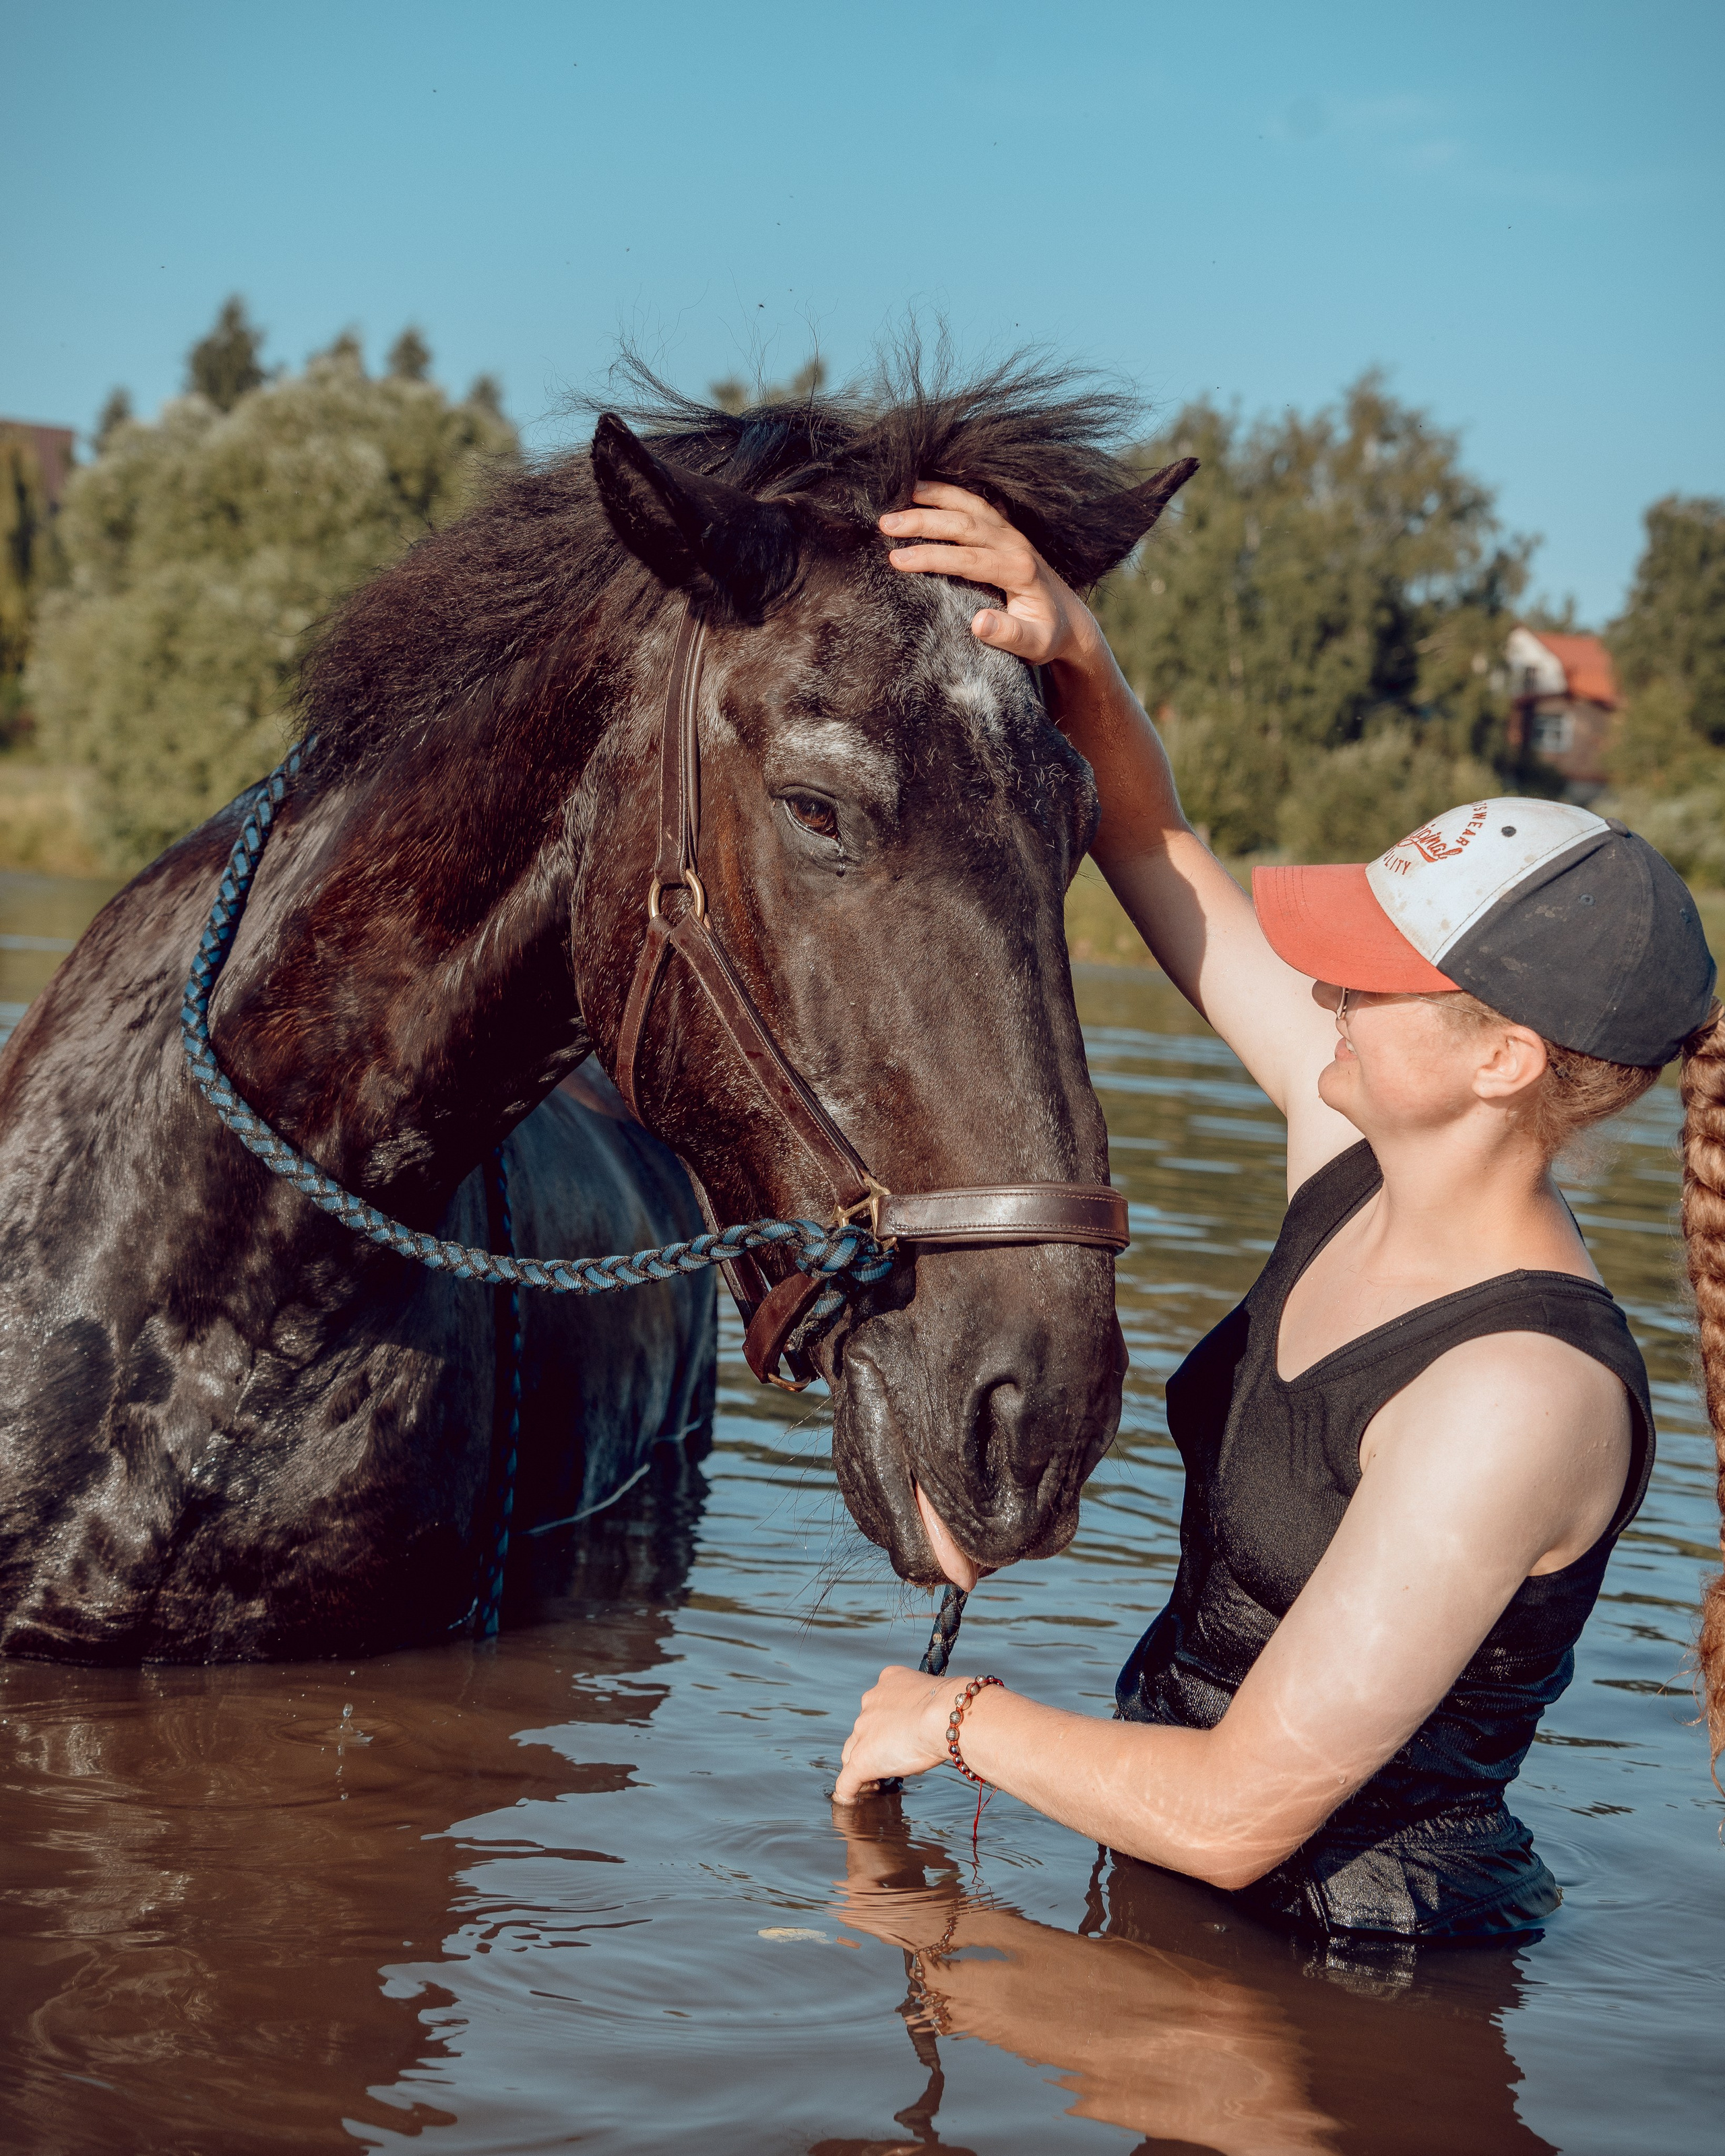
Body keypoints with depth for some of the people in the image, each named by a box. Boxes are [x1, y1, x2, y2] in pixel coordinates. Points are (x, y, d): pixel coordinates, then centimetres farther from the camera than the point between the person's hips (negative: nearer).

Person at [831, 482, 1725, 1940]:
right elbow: (1155, 850, 6)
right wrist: (1072, 650, -12)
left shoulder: (1520, 1396, -28)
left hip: (1347, 1941, -7)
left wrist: (960, 1720, -11)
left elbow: (1237, 1813, -27)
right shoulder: (1362, 1144, -4)